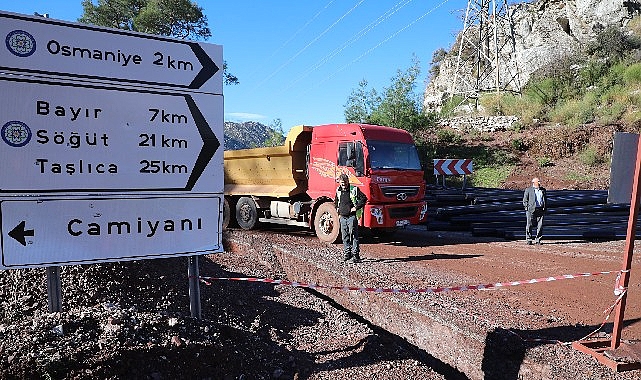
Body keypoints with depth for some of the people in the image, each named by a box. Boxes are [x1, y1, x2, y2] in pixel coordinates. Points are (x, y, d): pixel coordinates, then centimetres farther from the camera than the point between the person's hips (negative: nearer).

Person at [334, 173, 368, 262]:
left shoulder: (354, 190, -6)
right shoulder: (338, 191, 11)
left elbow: (364, 198, -10)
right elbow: (336, 202, 27)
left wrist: (356, 207, -12)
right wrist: (338, 213, 19)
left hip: (352, 217, -5)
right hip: (342, 217, 5)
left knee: (354, 236, -6)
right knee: (345, 236, 9)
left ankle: (355, 255, -4)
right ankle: (347, 253, 18)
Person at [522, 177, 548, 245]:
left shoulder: (543, 190, 15)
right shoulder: (528, 190, 2)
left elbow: (545, 199, 21)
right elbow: (525, 200, 2)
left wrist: (545, 208, 11)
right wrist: (527, 207, -8)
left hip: (540, 210, 4)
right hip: (531, 210, -4)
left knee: (540, 225, 2)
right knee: (529, 225, -1)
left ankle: (538, 240, 10)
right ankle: (528, 239, 7)